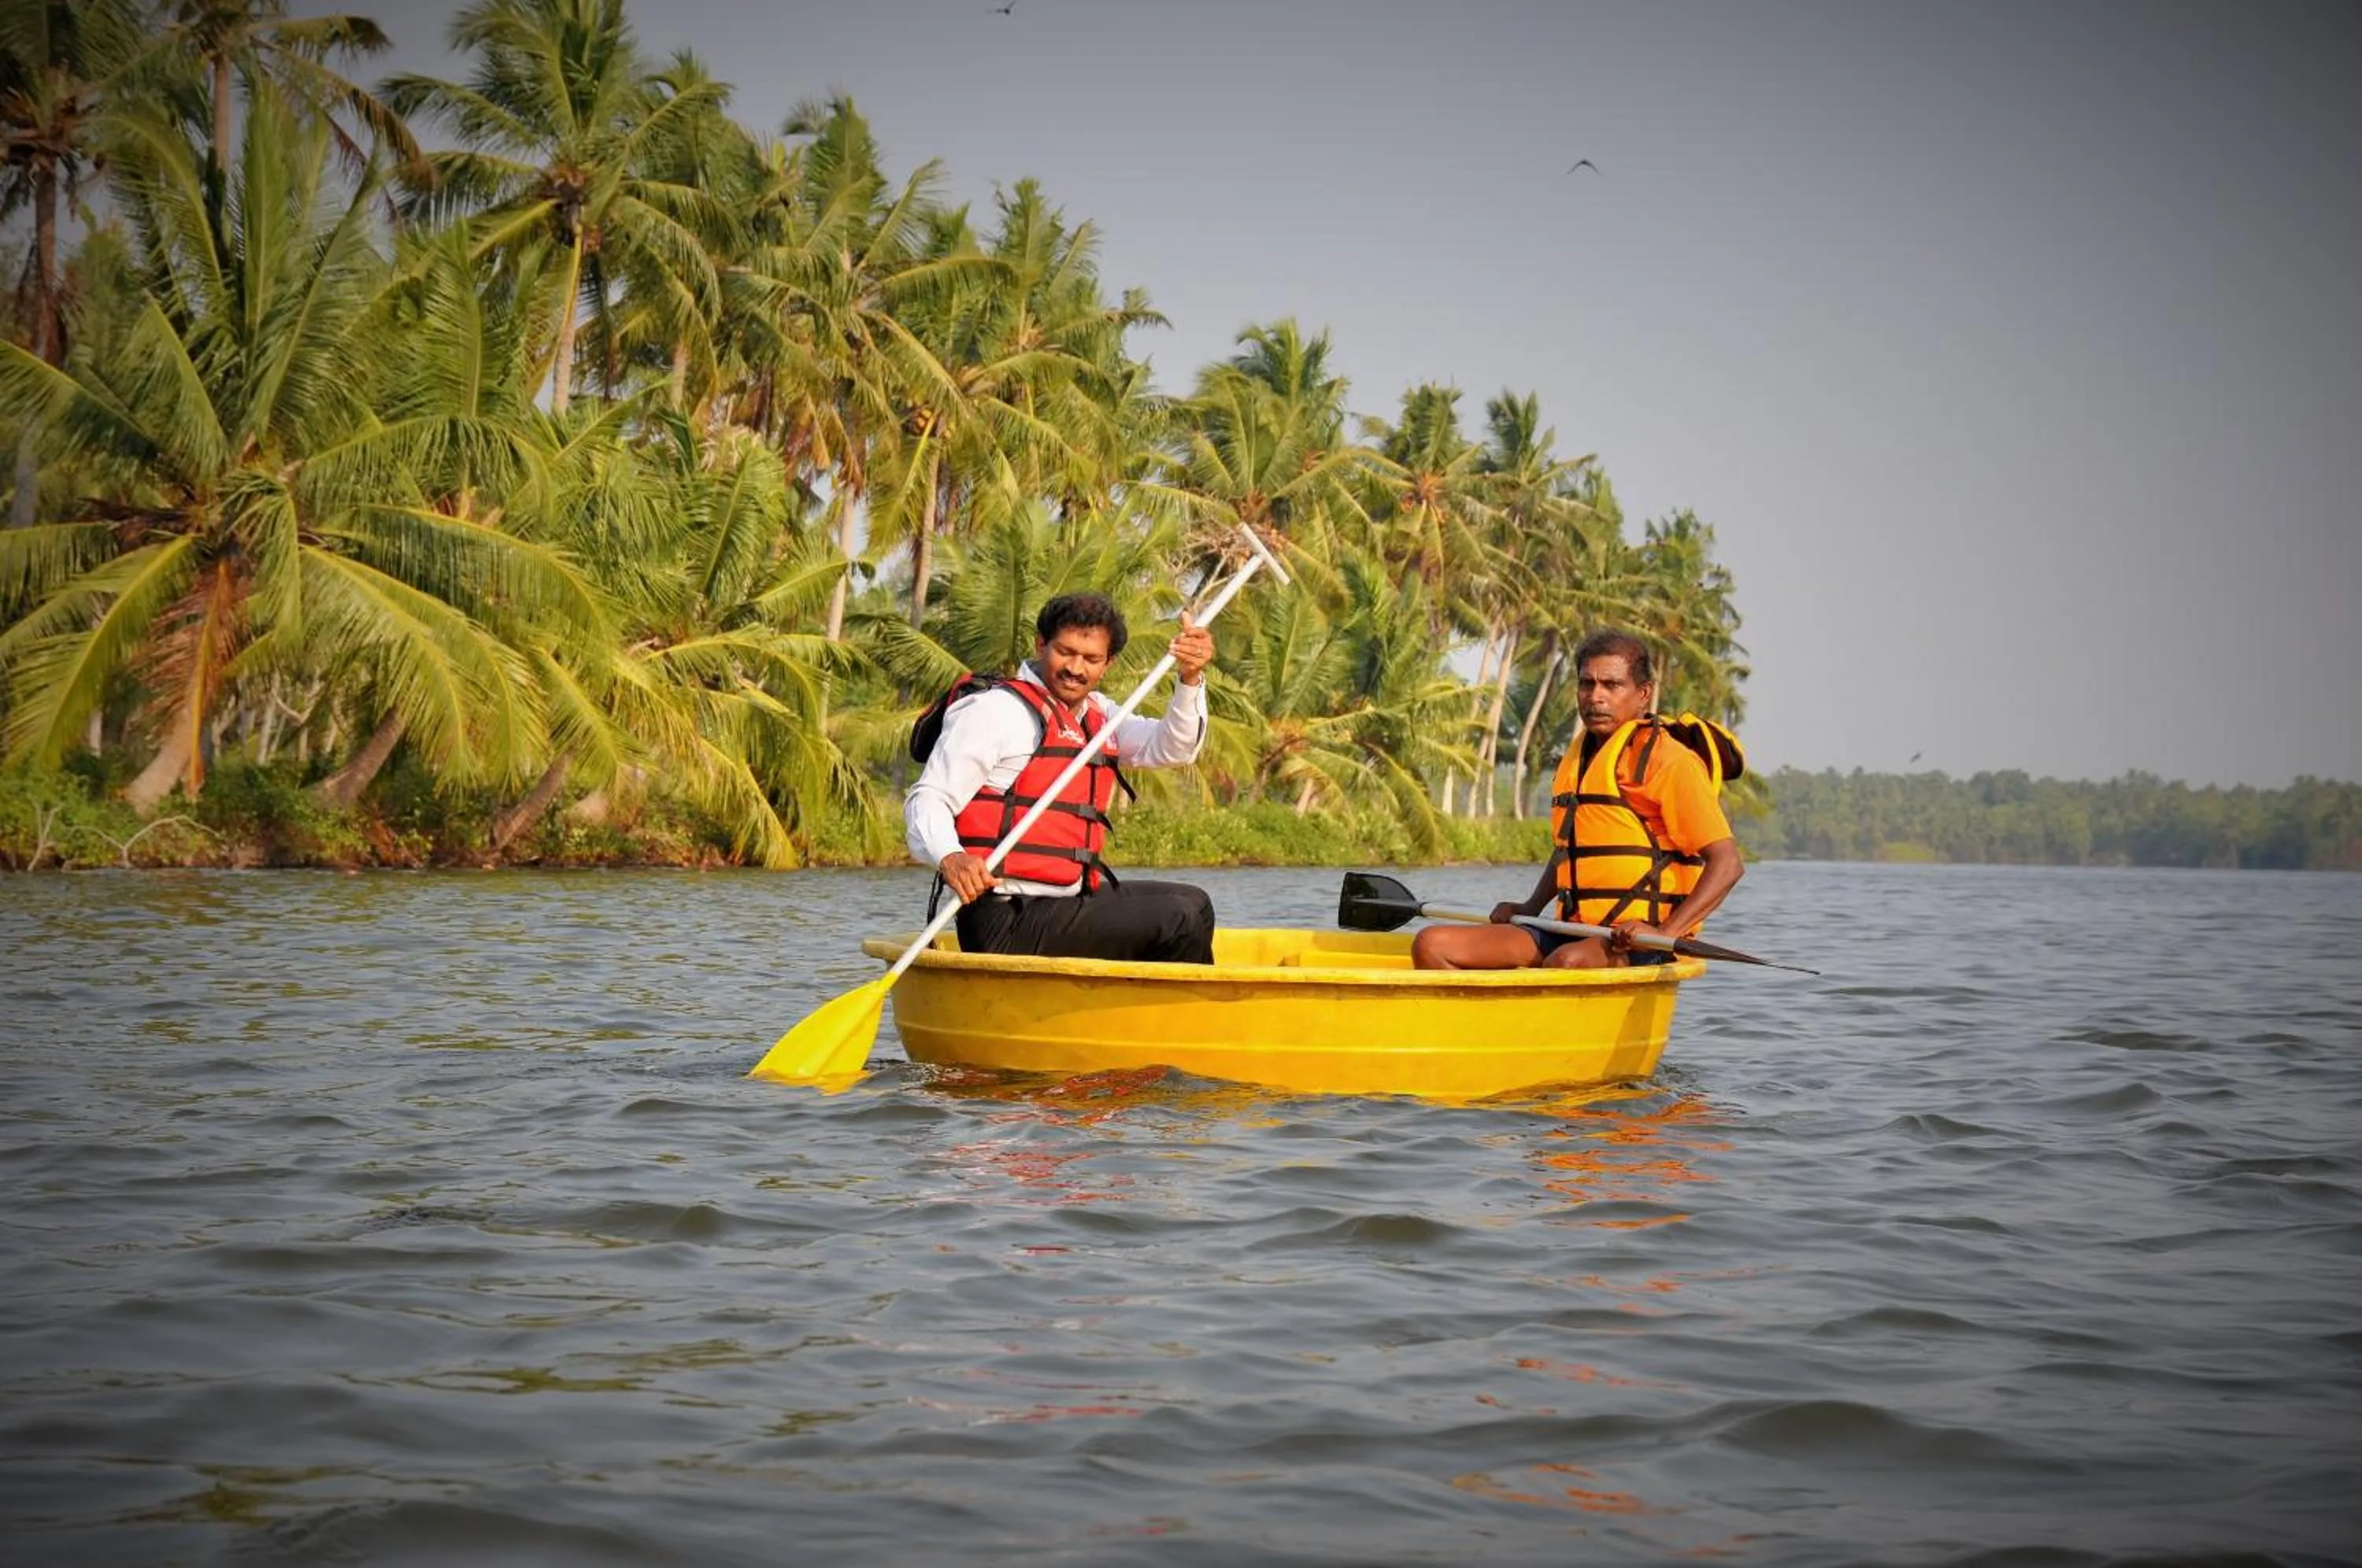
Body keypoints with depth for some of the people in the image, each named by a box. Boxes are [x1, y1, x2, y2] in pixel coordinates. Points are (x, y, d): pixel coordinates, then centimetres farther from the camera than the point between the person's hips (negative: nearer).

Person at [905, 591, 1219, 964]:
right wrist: (949, 858, -36)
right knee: (1182, 919, -14)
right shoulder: (997, 709, -9)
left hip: (1065, 901, 10)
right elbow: (927, 799, -16)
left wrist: (1190, 680, -13)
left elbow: (1173, 749, 4)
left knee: (1192, 902, 22)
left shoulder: (1097, 714, 17)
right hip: (1008, 921, -10)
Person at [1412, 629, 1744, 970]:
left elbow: (1728, 864, -13)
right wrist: (1530, 909, 19)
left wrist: (1666, 933, -23)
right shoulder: (1578, 756, 17)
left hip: (1636, 944, -8)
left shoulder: (1669, 761, -7)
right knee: (1430, 946, -9)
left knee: (1567, 961, -42)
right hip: (1571, 935, 8)